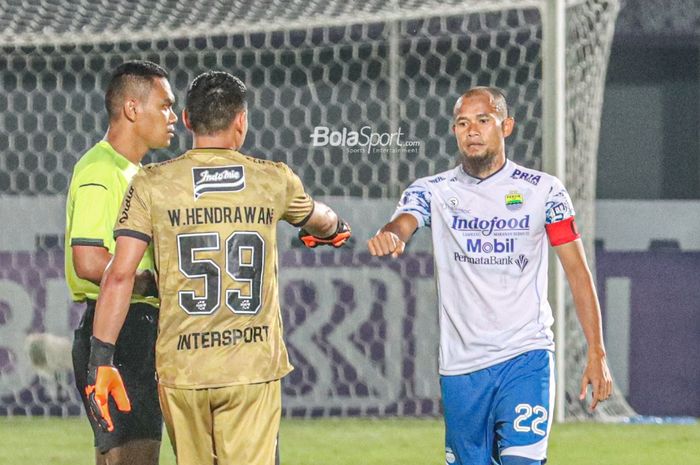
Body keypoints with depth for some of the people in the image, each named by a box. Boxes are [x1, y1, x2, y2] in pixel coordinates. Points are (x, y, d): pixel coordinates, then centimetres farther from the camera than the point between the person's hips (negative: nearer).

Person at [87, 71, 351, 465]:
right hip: (254, 365, 0)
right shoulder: (273, 180, 5)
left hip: (181, 369, 0)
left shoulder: (153, 184, 0)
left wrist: (102, 359, -3)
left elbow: (120, 274, -6)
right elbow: (319, 221, 28)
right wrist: (336, 228, 53)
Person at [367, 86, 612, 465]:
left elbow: (577, 272, 3)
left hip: (526, 357, -2)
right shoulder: (434, 191, 4)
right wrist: (389, 236, -43)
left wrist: (596, 355, -2)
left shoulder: (543, 191, 2)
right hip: (460, 365, 2)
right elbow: (403, 224, -17)